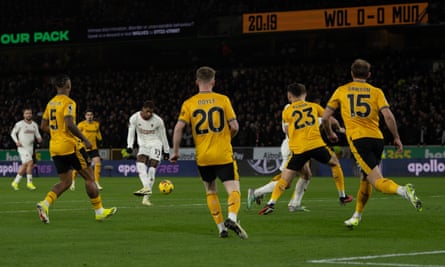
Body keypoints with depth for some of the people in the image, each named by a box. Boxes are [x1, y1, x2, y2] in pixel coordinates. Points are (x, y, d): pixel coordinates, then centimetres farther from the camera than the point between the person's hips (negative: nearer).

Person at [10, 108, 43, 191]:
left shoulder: (34, 125, 7)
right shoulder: (19, 124, -7)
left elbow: (37, 134, 15)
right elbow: (13, 133, 2)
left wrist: (39, 138, -8)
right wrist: (17, 141, -13)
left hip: (30, 147, 6)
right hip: (22, 147, -6)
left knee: (24, 165, 9)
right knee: (30, 162, -18)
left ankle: (15, 182, 21)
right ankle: (29, 182, -9)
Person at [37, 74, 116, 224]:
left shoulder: (50, 103, 12)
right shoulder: (68, 102, -11)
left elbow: (43, 126, 15)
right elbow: (70, 124, -23)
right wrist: (85, 140, -15)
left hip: (55, 147, 7)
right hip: (70, 145, -7)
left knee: (65, 182, 10)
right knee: (89, 177, 4)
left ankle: (45, 204, -12)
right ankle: (99, 211, 8)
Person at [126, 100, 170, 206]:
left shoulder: (158, 121, -13)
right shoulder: (134, 118, -10)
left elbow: (163, 136, -1)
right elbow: (131, 133, -2)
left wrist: (166, 151, 5)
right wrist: (129, 146, -16)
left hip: (155, 144, -2)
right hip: (143, 145, 2)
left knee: (152, 168, -13)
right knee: (140, 162, -27)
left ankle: (146, 197, -10)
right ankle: (146, 187, -38)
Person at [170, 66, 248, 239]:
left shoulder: (189, 104, 1)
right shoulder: (223, 100, -1)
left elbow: (179, 128, -8)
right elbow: (234, 127, -4)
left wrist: (175, 152, 1)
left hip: (203, 157, 2)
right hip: (224, 155, -2)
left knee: (211, 191, 19)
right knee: (233, 189, -4)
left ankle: (221, 227, 15)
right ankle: (232, 218, -32)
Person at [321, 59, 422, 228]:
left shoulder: (341, 91, 11)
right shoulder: (376, 92, 10)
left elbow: (325, 117, 12)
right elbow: (388, 116, -2)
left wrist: (330, 133, 30)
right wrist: (397, 138, 6)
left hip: (358, 139, -3)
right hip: (377, 139, 3)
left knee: (377, 181, -12)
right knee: (365, 179, 21)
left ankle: (403, 191, -40)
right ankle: (357, 217, 28)